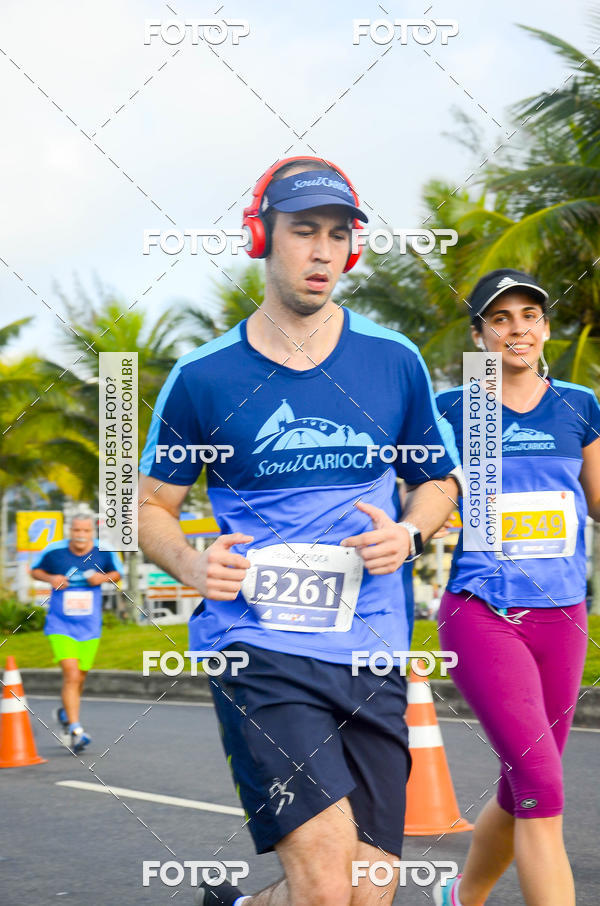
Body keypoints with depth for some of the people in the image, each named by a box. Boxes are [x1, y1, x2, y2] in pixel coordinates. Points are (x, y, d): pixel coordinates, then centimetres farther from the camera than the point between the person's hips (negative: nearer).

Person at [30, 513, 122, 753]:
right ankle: (75, 729, -15)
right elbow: (35, 570, 8)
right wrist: (50, 578, -13)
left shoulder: (104, 552, -5)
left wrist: (104, 577, -11)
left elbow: (117, 573, 11)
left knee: (79, 679, 13)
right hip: (60, 626, -3)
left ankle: (65, 713, 43)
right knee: (71, 674, -19)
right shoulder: (53, 551, -8)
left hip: (89, 628, 3)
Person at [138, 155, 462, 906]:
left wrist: (407, 534, -5)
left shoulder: (393, 362, 6)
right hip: (256, 647, -3)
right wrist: (191, 564, -12)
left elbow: (439, 481, 18)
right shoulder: (202, 378, 1)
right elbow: (151, 507, 10)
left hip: (373, 654, 4)